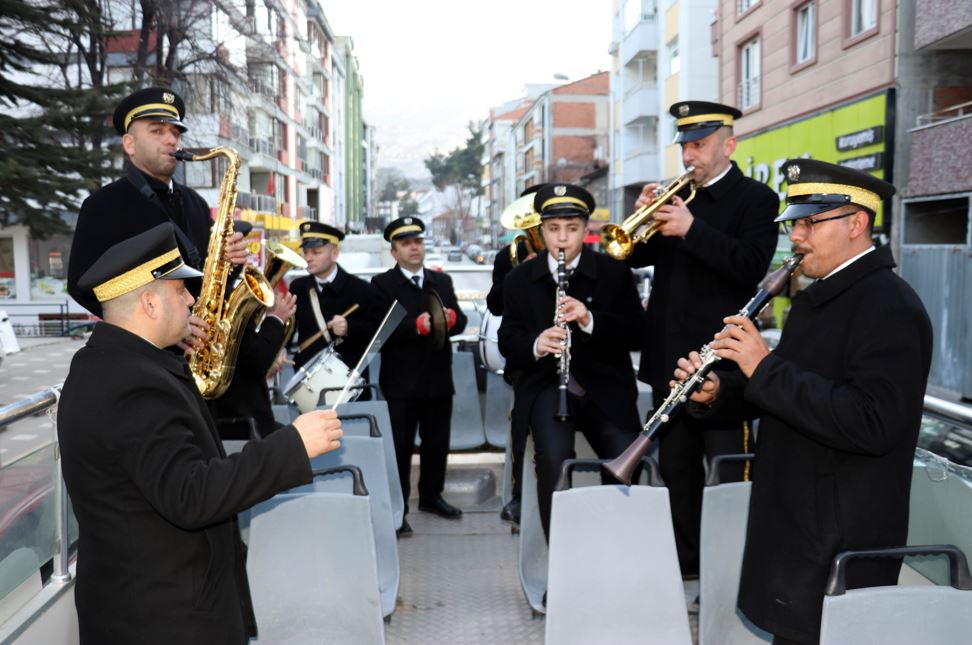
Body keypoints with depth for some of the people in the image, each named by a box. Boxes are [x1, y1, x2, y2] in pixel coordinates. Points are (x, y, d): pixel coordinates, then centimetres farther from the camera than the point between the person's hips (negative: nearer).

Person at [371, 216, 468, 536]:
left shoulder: (442, 280, 12)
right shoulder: (382, 284, -4)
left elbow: (461, 321, 8)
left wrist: (451, 318, -15)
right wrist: (416, 326, -27)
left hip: (439, 378, 5)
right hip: (401, 381, -5)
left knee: (437, 443, 16)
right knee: (400, 446, 1)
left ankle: (431, 496, 34)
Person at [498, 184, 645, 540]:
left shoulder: (615, 272, 2)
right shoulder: (519, 279, 5)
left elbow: (635, 332, -5)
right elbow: (508, 341, 5)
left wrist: (590, 321, -23)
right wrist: (535, 345, -19)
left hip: (606, 385, 1)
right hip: (545, 384, 0)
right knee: (555, 457, -28)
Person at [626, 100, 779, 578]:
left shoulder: (755, 199, -4)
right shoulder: (676, 197, 13)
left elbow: (751, 267, -19)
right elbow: (635, 256, 10)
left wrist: (691, 229, -26)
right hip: (670, 355, 7)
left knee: (729, 474, 0)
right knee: (676, 466, 16)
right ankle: (685, 558, 31)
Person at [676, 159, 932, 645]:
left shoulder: (890, 308, -19)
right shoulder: (817, 296, 11)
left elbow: (872, 424, -30)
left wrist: (765, 367, -28)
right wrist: (718, 392, -3)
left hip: (839, 541, -9)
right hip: (794, 522, 9)